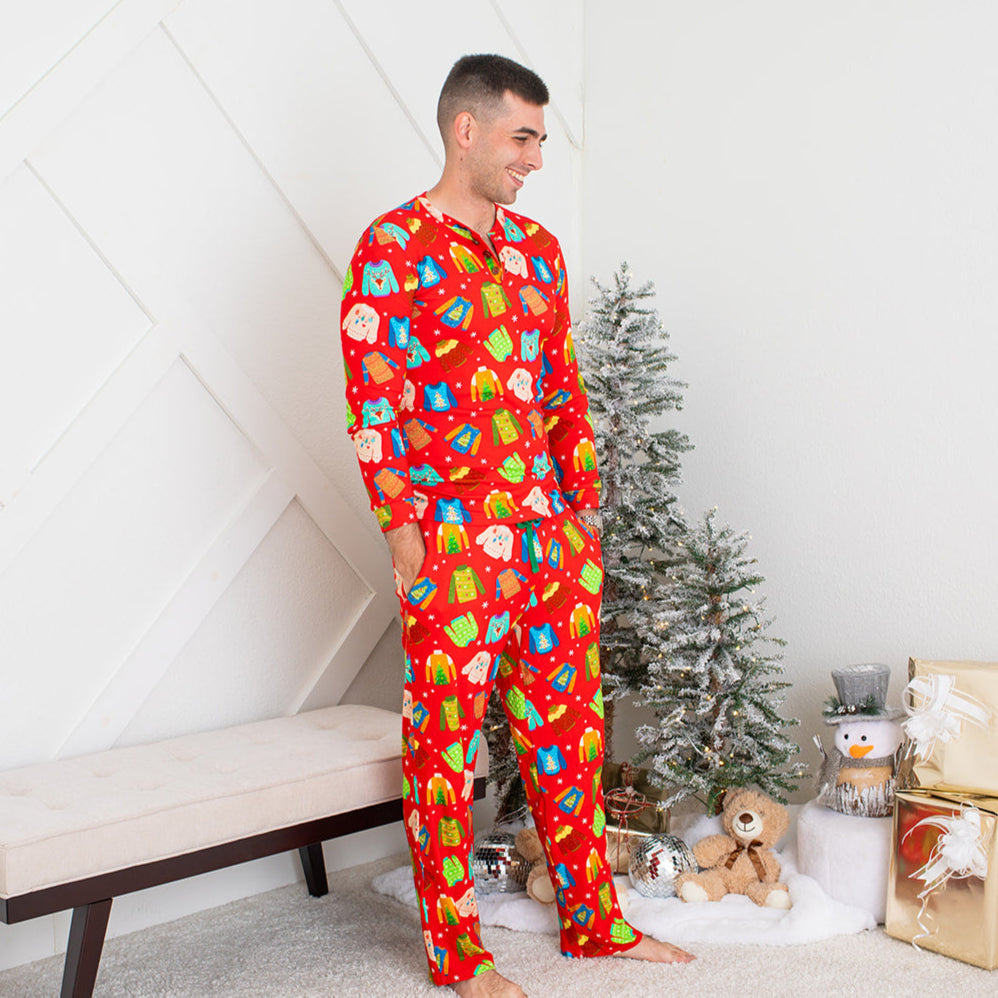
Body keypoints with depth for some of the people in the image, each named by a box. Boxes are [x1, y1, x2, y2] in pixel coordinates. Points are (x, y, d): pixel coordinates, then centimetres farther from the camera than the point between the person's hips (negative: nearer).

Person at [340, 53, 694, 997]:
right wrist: (402, 530, -13)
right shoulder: (393, 246, -6)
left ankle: (592, 919, 28)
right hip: (452, 537, -6)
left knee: (568, 726, 13)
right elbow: (372, 399, -10)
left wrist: (584, 503, 12)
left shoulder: (538, 248, 14)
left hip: (554, 529, 6)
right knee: (444, 739, 4)